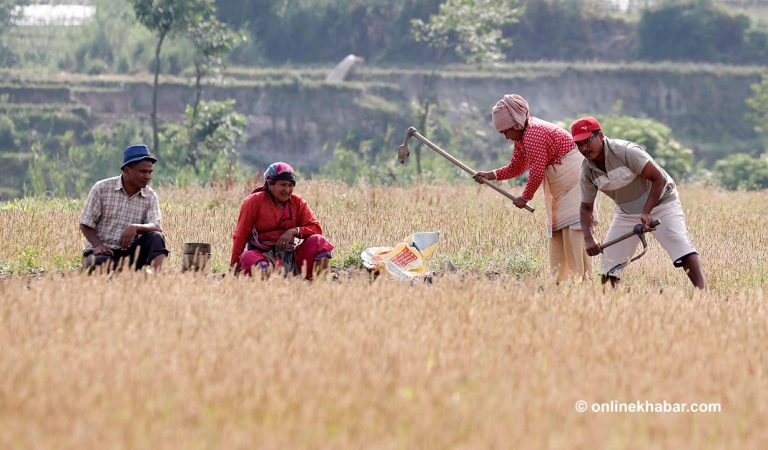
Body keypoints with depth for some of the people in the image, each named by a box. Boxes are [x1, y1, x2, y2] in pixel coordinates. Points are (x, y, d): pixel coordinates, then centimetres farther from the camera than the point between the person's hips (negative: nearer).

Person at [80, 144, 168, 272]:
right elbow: (86, 225, -1)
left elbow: (157, 227, -11)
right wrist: (98, 245, -20)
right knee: (99, 265, -38)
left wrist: (135, 228, -32)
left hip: (129, 252, 3)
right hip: (104, 252, -3)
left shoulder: (150, 196, 3)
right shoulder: (102, 188, -3)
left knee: (156, 237, -25)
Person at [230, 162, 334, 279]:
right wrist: (234, 266, -5)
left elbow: (316, 228, 3)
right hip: (263, 255, -3)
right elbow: (241, 235, 1)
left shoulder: (297, 203, 12)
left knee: (318, 241, -20)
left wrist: (294, 231, -16)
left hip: (290, 259, 3)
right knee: (248, 258, -36)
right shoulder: (254, 201, 3)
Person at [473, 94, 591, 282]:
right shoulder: (521, 136, 10)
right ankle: (560, 277, 11)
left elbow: (537, 172, -23)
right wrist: (491, 175, 3)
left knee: (572, 225, -15)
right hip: (558, 186, 11)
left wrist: (525, 197, -10)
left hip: (574, 175, -11)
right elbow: (516, 167, 17)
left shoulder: (533, 133, -23)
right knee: (556, 228, 9)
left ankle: (581, 276, -19)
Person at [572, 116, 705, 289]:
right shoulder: (587, 169, -9)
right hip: (626, 212, 6)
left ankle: (701, 290, -32)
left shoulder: (625, 151, -27)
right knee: (608, 257, -1)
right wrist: (588, 238, -18)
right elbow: (586, 207, 0)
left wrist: (646, 213, -34)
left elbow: (658, 179, -26)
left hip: (659, 201, -6)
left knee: (681, 246, -24)